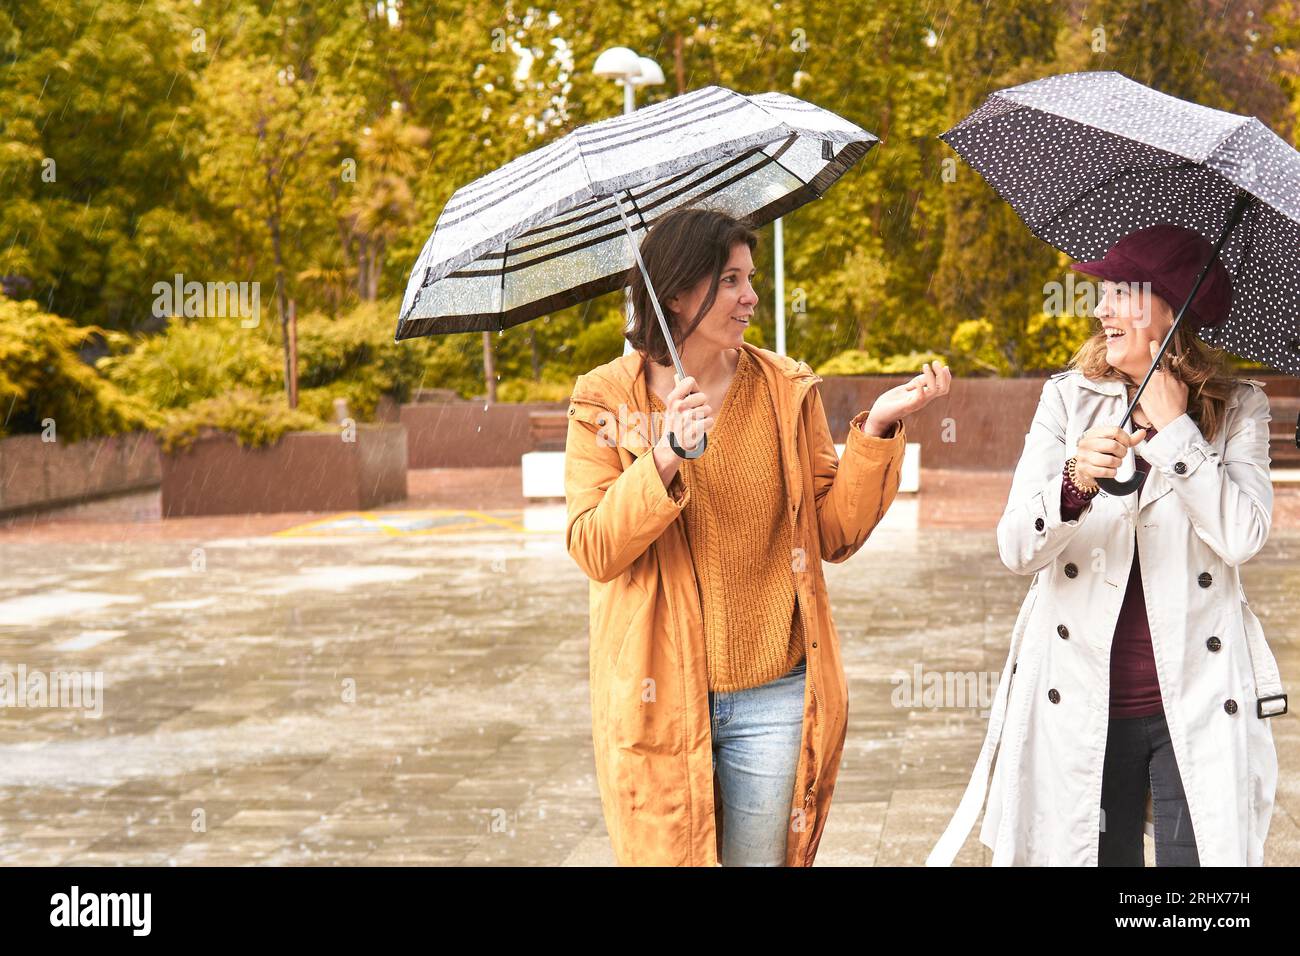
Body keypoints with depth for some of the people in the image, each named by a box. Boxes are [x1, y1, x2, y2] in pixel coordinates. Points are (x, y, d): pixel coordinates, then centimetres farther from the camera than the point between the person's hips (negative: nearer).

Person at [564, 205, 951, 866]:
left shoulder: (788, 391, 4)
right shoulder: (607, 402, -1)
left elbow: (835, 536, 2)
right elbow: (593, 551, -10)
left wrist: (876, 429, -9)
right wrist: (665, 458, -23)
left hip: (774, 695, 2)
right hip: (660, 699, -2)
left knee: (763, 857, 9)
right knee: (665, 855, 6)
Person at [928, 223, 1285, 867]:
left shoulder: (1237, 410, 2)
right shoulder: (1068, 398, 3)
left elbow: (1242, 538, -14)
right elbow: (1016, 549, -7)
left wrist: (1174, 427, -12)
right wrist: (1074, 486, -26)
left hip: (1196, 708, -1)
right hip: (1084, 702, 1)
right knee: (1092, 853, 9)